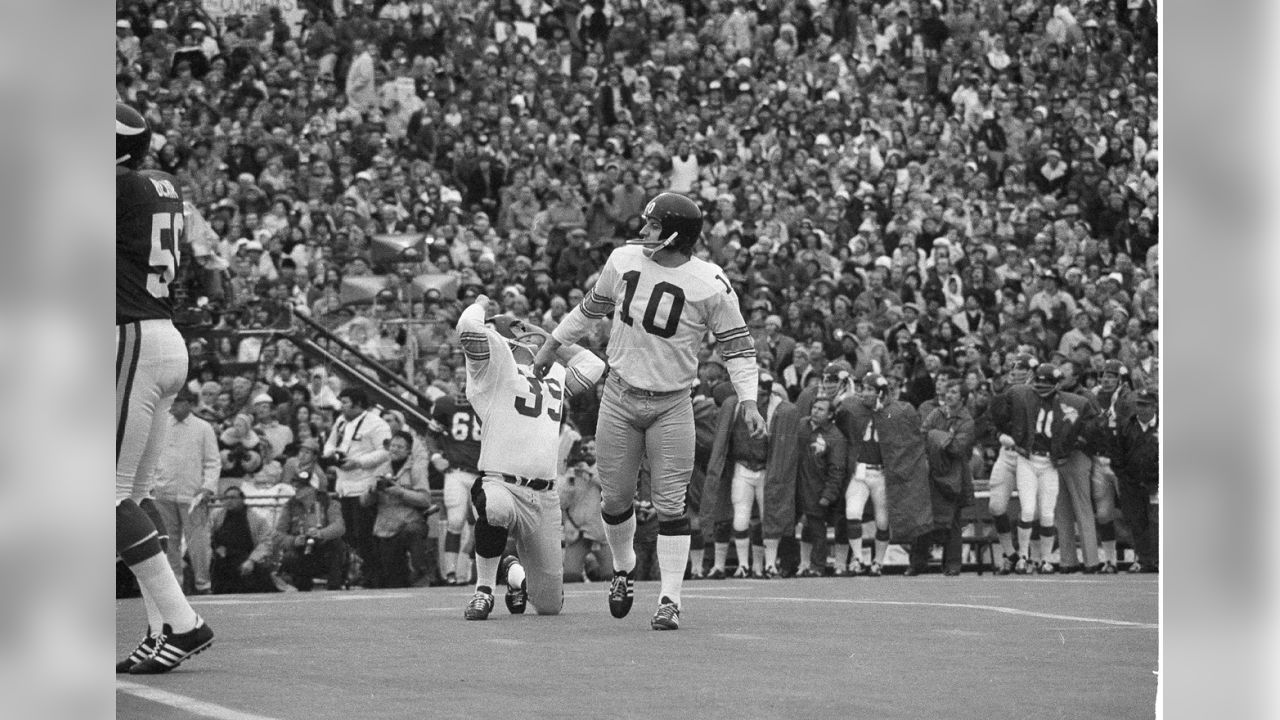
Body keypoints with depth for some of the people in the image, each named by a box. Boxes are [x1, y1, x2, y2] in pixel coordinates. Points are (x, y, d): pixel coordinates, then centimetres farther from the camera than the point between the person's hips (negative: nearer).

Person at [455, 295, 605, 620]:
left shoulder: (556, 374, 21)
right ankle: (483, 590, -20)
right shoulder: (495, 359, 1)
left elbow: (592, 366, 35)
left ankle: (515, 571, 43)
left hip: (545, 498, 6)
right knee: (496, 507, -45)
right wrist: (480, 305, 6)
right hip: (501, 483, -6)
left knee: (550, 604, 7)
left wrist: (549, 339, 28)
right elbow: (469, 326, -15)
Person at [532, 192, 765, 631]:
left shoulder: (711, 285, -12)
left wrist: (748, 401, -16)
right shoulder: (624, 260, -1)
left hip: (671, 407, -3)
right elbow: (591, 307, 17)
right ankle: (623, 571, 33)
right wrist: (552, 346, 23)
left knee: (671, 504, -6)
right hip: (619, 398, 3)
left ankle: (670, 600, -1)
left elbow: (737, 347, -5)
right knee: (615, 497, 7)